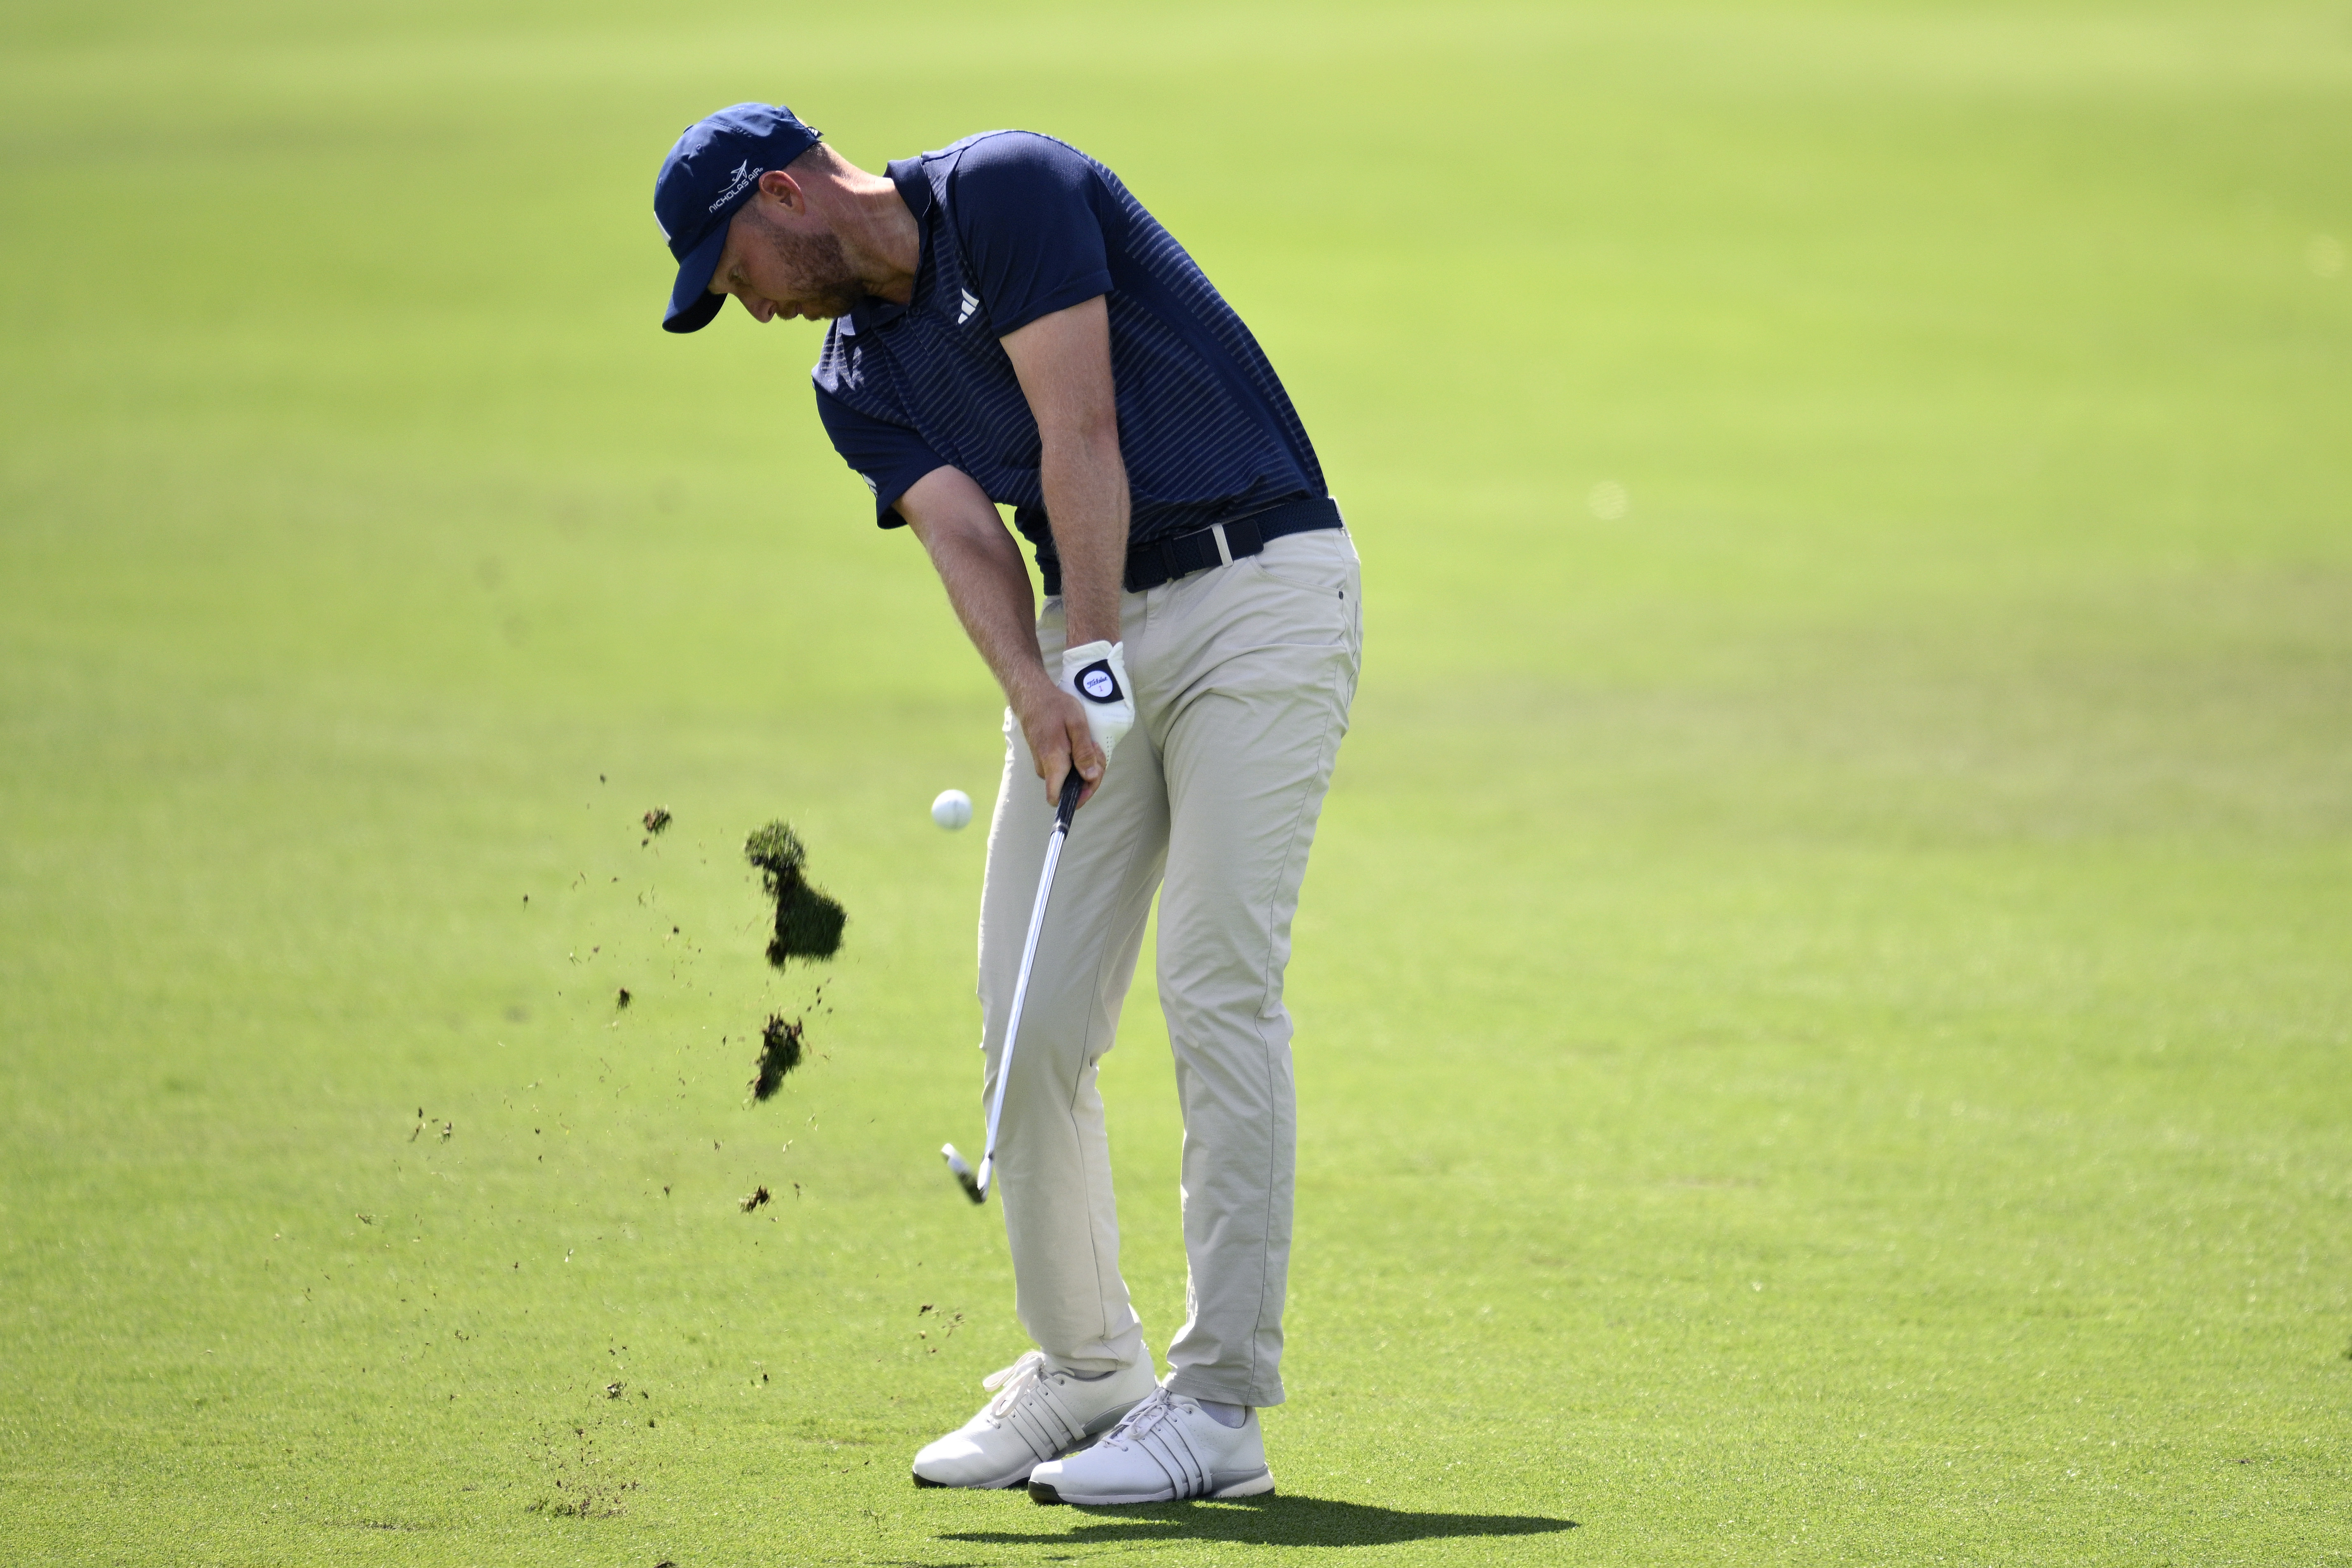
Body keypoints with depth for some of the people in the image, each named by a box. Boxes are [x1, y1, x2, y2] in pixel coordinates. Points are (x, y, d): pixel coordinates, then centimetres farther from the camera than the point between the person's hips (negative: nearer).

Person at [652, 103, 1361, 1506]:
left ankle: (1221, 1406, -13)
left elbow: (1081, 433, -17)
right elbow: (966, 536, -5)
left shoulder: (1010, 192, -10)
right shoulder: (861, 380, 10)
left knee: (1219, 982, -13)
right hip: (1094, 635, 7)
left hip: (1262, 587, -7)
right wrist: (1038, 691, -24)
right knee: (1033, 1010, 1)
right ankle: (1086, 1371, 14)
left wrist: (1092, 654, -23)